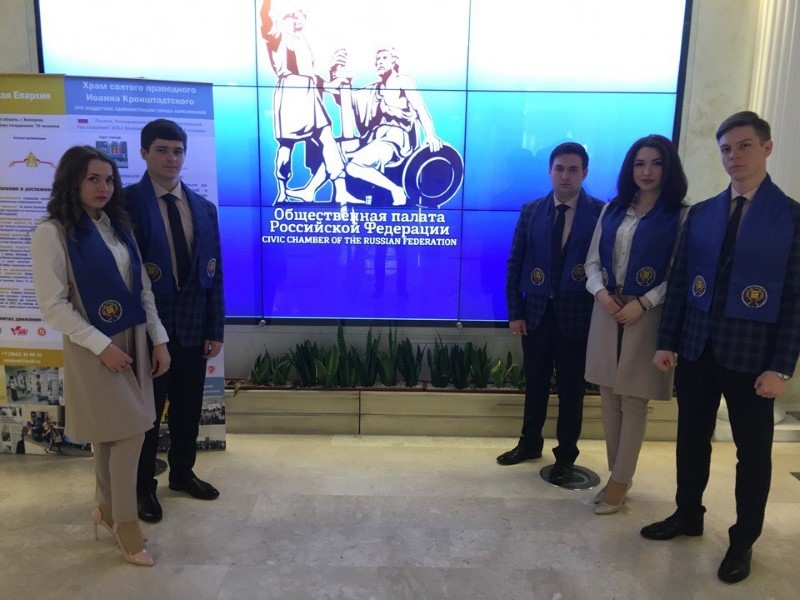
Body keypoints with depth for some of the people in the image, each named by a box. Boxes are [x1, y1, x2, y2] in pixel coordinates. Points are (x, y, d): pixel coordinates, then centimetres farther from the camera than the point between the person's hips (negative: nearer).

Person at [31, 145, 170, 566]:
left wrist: (159, 340, 4)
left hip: (134, 341, 6)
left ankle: (107, 509, 33)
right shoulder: (52, 233, -11)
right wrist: (103, 346, -16)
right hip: (94, 348, -6)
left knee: (113, 435, 14)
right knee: (129, 432, -4)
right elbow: (52, 306, -14)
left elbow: (143, 289, 9)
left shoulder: (118, 226, 8)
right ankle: (125, 523, 13)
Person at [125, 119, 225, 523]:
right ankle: (144, 487, 30)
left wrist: (215, 329, 3)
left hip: (193, 328, 5)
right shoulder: (127, 203, -9)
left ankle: (183, 473, 38)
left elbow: (214, 274, 6)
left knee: (188, 409, 17)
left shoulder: (204, 209, 6)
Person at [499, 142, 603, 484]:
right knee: (535, 383, 15)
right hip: (536, 311, 3)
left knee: (571, 388, 9)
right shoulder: (531, 211, 3)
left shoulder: (601, 212, -4)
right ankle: (529, 443, 34)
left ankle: (565, 456, 25)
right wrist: (515, 312, -1)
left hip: (576, 314, -2)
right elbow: (515, 264, 3)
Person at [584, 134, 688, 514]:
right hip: (607, 311, 4)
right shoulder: (612, 210, 10)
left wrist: (642, 303, -16)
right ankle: (615, 472, 25)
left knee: (633, 401, 2)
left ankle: (620, 481, 15)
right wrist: (600, 291, -8)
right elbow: (593, 260, 10)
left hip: (647, 315, -4)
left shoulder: (680, 216, -3)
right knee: (609, 398, 10)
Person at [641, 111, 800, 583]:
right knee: (692, 439, 15)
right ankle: (688, 515, 35)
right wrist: (667, 341, 3)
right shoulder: (701, 214, 6)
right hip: (697, 348, 4)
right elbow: (680, 282, 7)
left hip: (751, 354, -3)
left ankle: (743, 540, 28)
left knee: (753, 450, 11)